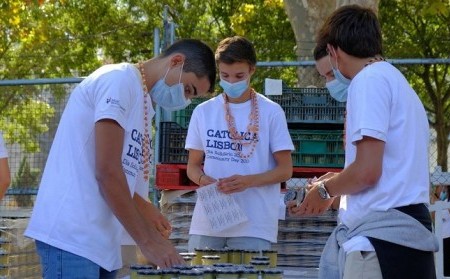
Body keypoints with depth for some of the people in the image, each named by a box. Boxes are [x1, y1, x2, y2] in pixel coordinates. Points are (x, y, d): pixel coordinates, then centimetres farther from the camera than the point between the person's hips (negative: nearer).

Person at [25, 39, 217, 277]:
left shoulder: (141, 101, 20)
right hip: (70, 236, -10)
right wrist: (147, 241, -13)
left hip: (98, 240, 10)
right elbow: (107, 171, -16)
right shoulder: (119, 80, -9)